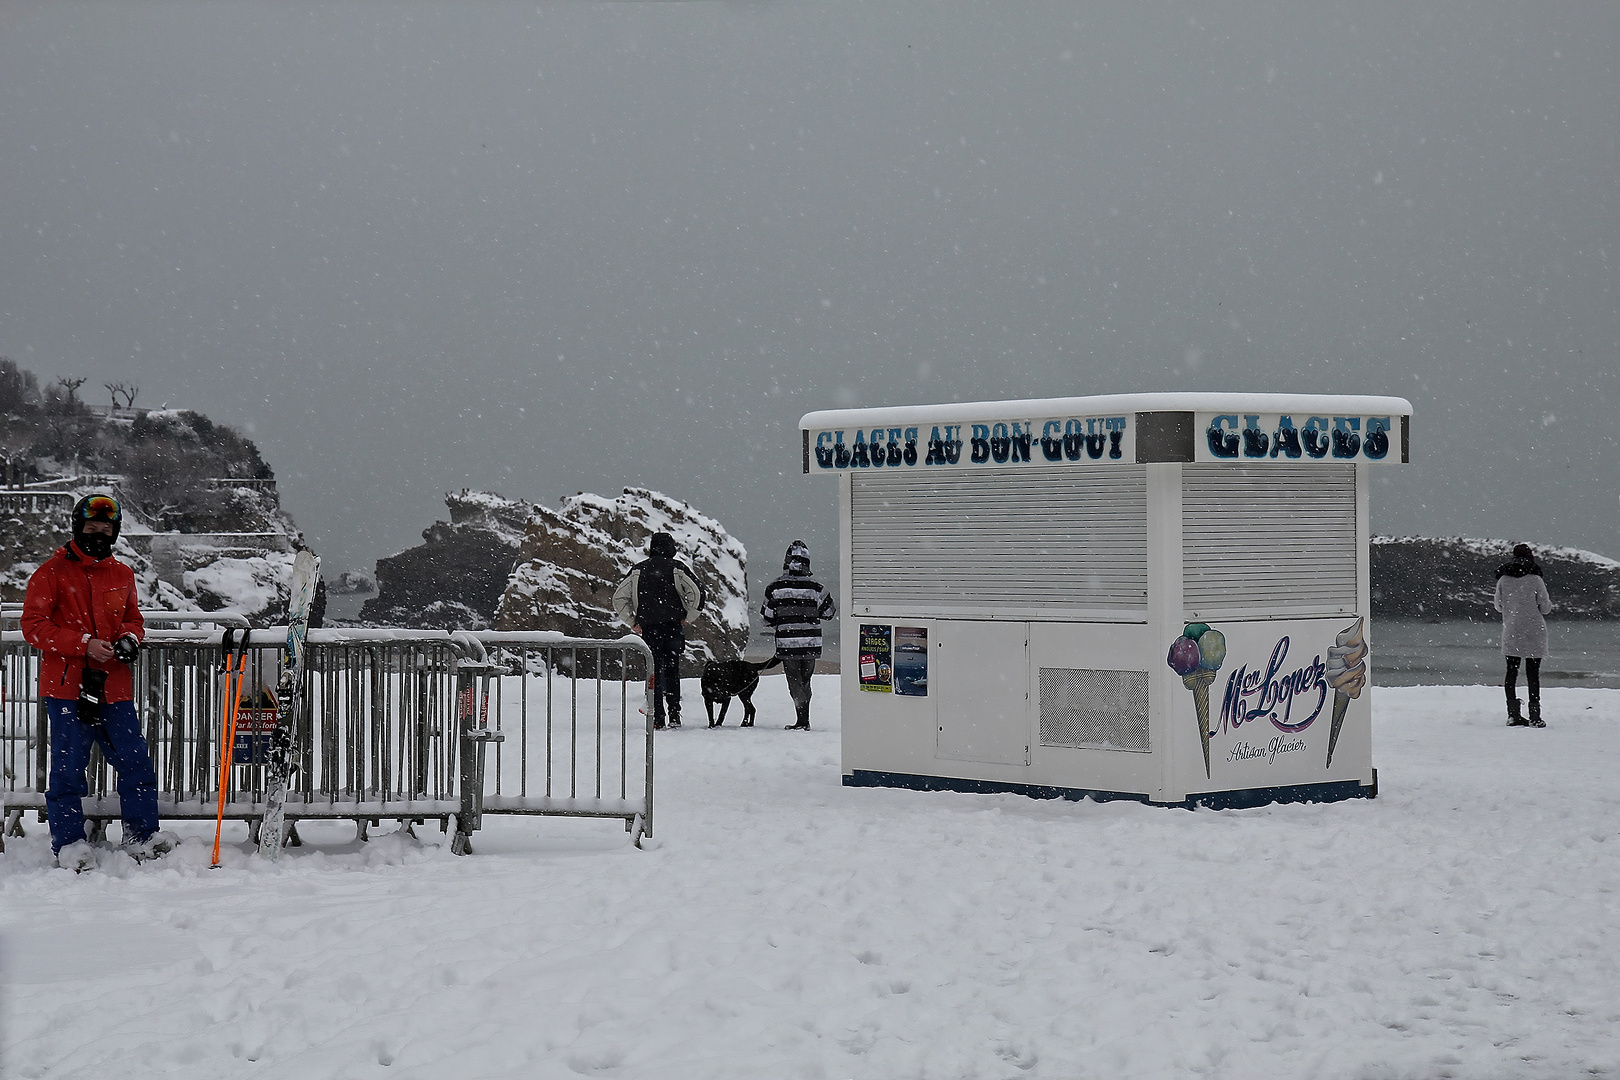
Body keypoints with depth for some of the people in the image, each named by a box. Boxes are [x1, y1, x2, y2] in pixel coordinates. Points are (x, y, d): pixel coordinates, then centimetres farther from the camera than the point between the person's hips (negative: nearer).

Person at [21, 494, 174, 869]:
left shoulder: (121, 574, 14)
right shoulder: (53, 572, -1)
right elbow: (34, 626, -6)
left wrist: (130, 638, 1)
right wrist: (84, 645, -15)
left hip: (114, 686, 4)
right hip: (66, 686, -4)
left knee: (135, 762, 2)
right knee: (68, 768, -3)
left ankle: (141, 837, 13)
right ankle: (69, 845, 6)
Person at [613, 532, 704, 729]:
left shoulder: (638, 570, 6)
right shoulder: (676, 568, 0)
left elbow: (619, 598, 5)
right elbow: (697, 592, -9)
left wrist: (632, 622, 9)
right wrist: (687, 617, 2)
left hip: (648, 627, 0)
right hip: (673, 626, 0)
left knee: (654, 673, 5)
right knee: (672, 670, 13)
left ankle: (658, 718, -1)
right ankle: (674, 714, 5)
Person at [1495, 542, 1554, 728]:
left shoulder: (1503, 580, 1)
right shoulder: (1535, 580, -8)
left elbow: (1499, 606, 10)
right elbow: (1545, 607, -3)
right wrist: (1549, 602, 18)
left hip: (1510, 633, 3)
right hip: (1534, 633, -3)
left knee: (1511, 672, 9)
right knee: (1533, 674, 0)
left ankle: (1513, 714, 7)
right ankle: (1534, 716, -1)